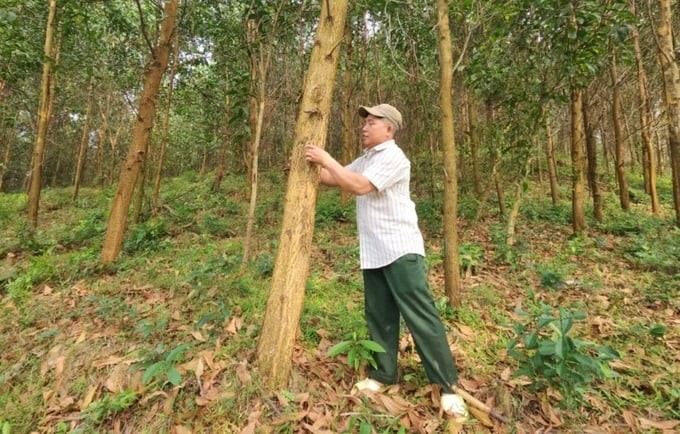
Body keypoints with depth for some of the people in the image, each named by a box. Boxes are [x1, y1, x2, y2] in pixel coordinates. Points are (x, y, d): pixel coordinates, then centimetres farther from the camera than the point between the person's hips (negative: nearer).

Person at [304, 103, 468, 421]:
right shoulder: (365, 159, 19)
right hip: (373, 253, 9)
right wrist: (311, 166, 5)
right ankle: (383, 375, 29)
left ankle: (447, 385, 9)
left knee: (420, 317, -4)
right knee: (379, 316, 14)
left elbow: (358, 186, -22)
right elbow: (333, 179, 19)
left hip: (400, 250, -8)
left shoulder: (393, 157, -11)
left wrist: (325, 158, -15)